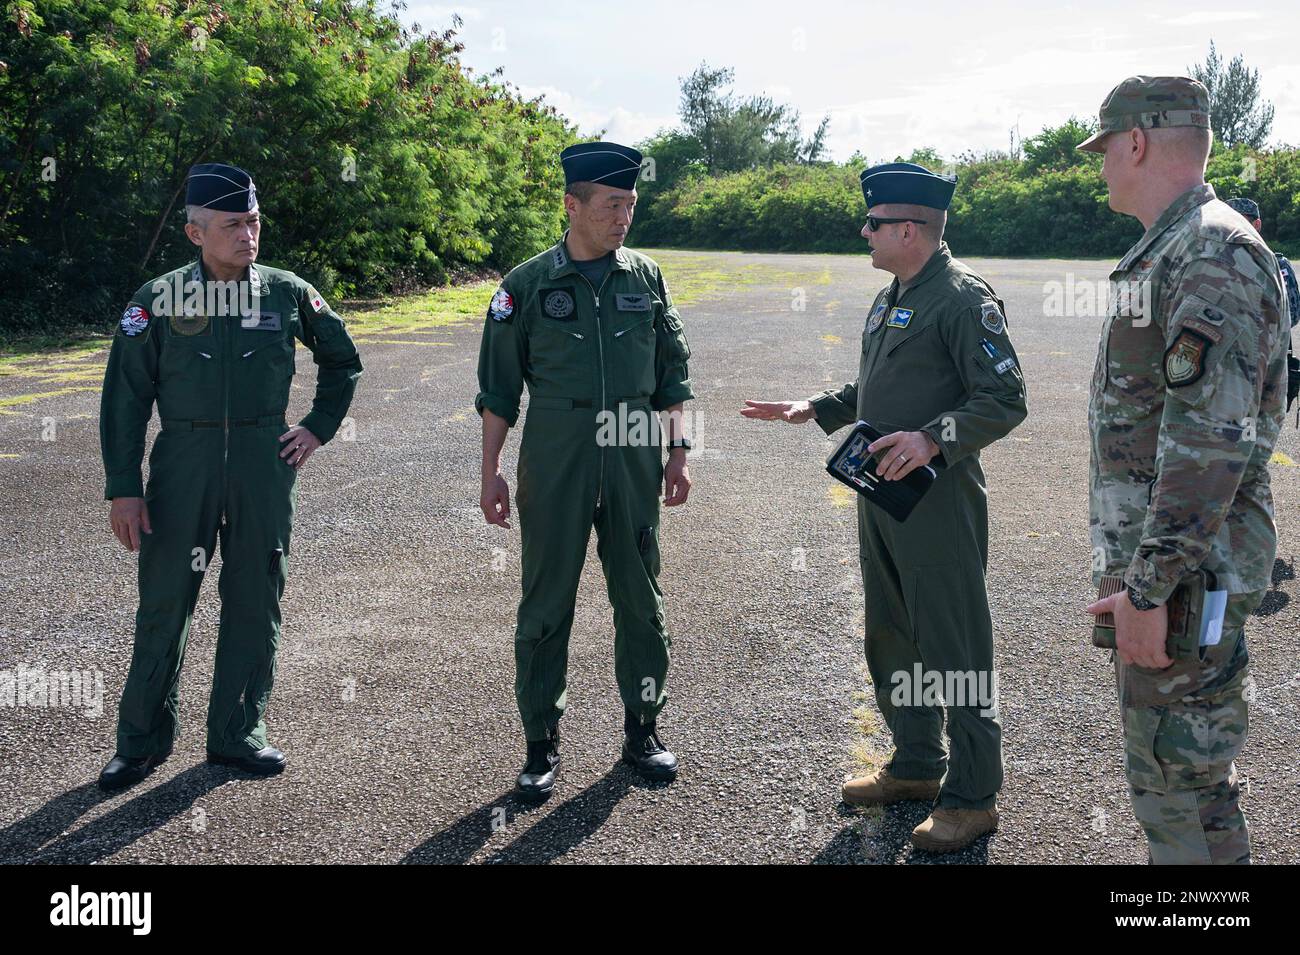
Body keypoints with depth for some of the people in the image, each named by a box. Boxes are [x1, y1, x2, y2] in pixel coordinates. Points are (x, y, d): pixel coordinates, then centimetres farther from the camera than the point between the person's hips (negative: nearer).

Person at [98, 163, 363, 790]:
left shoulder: (287, 292, 2)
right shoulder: (158, 299, -2)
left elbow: (341, 360, 17)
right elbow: (126, 397, -1)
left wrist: (318, 428, 8)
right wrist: (123, 487, -6)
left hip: (264, 467, 2)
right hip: (183, 462, -1)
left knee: (254, 600, 7)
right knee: (163, 602, 4)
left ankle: (237, 732, 21)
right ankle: (143, 739, 19)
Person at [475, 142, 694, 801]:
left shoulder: (646, 279, 7)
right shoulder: (527, 285, -1)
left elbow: (671, 372, 13)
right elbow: (499, 387, 1)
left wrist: (677, 450, 7)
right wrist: (490, 473, -2)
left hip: (634, 455, 3)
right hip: (553, 459, -2)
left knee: (640, 598, 9)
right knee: (546, 603, 4)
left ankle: (641, 730, 24)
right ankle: (541, 746, 15)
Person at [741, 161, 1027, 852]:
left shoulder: (964, 296, -14)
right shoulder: (889, 298, 15)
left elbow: (1005, 399, -19)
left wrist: (932, 440, -29)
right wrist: (814, 410, 16)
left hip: (939, 503, -10)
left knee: (955, 651, -1)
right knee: (890, 641, 18)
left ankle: (971, 797, 12)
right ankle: (916, 767, 34)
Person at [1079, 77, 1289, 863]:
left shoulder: (1215, 255, -17)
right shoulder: (1168, 253, 16)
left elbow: (1210, 442, -25)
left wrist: (1150, 588, -24)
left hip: (1185, 573, -10)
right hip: (1149, 558, 10)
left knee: (1181, 777, -3)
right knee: (1166, 764, 19)